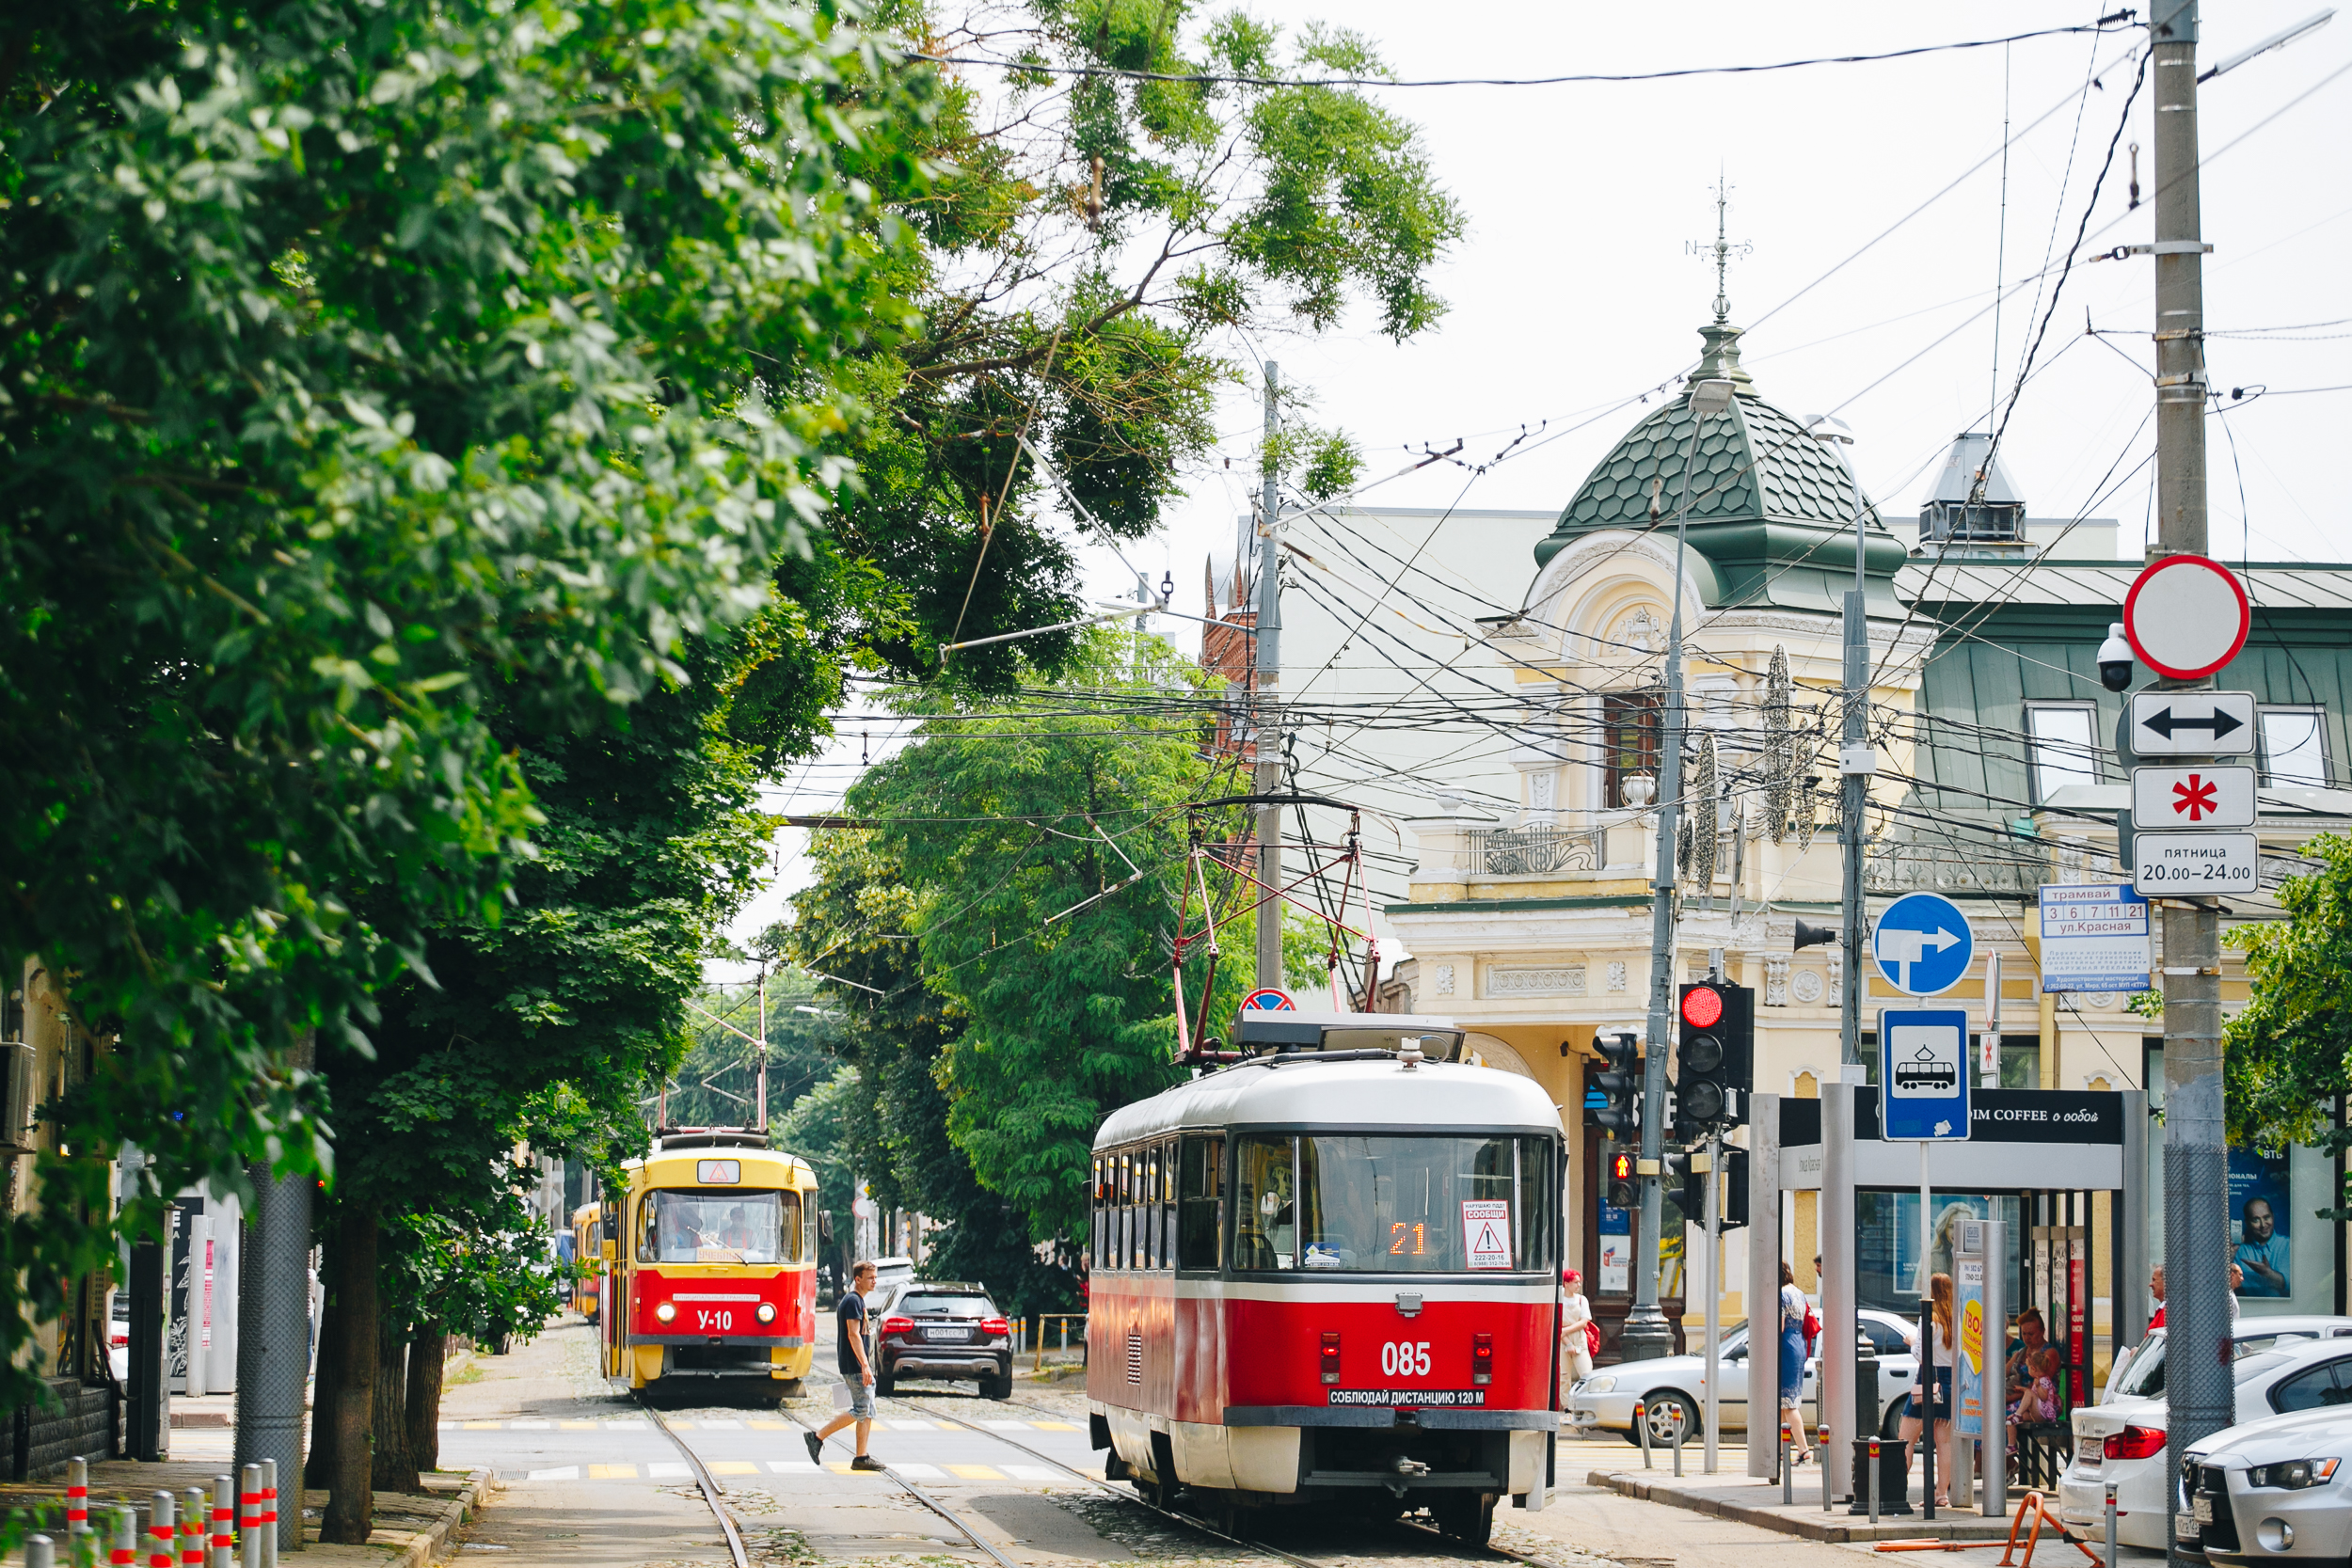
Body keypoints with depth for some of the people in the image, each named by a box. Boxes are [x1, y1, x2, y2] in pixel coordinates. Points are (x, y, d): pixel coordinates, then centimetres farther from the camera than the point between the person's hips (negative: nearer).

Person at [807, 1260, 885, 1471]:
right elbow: (853, 1334, -21)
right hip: (854, 1366, -10)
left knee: (868, 1412, 7)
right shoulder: (853, 1301, -13)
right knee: (860, 1410, -9)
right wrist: (865, 1364, -26)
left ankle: (862, 1458, 7)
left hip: (860, 1367, 10)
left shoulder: (858, 1300, 18)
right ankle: (818, 1437, -4)